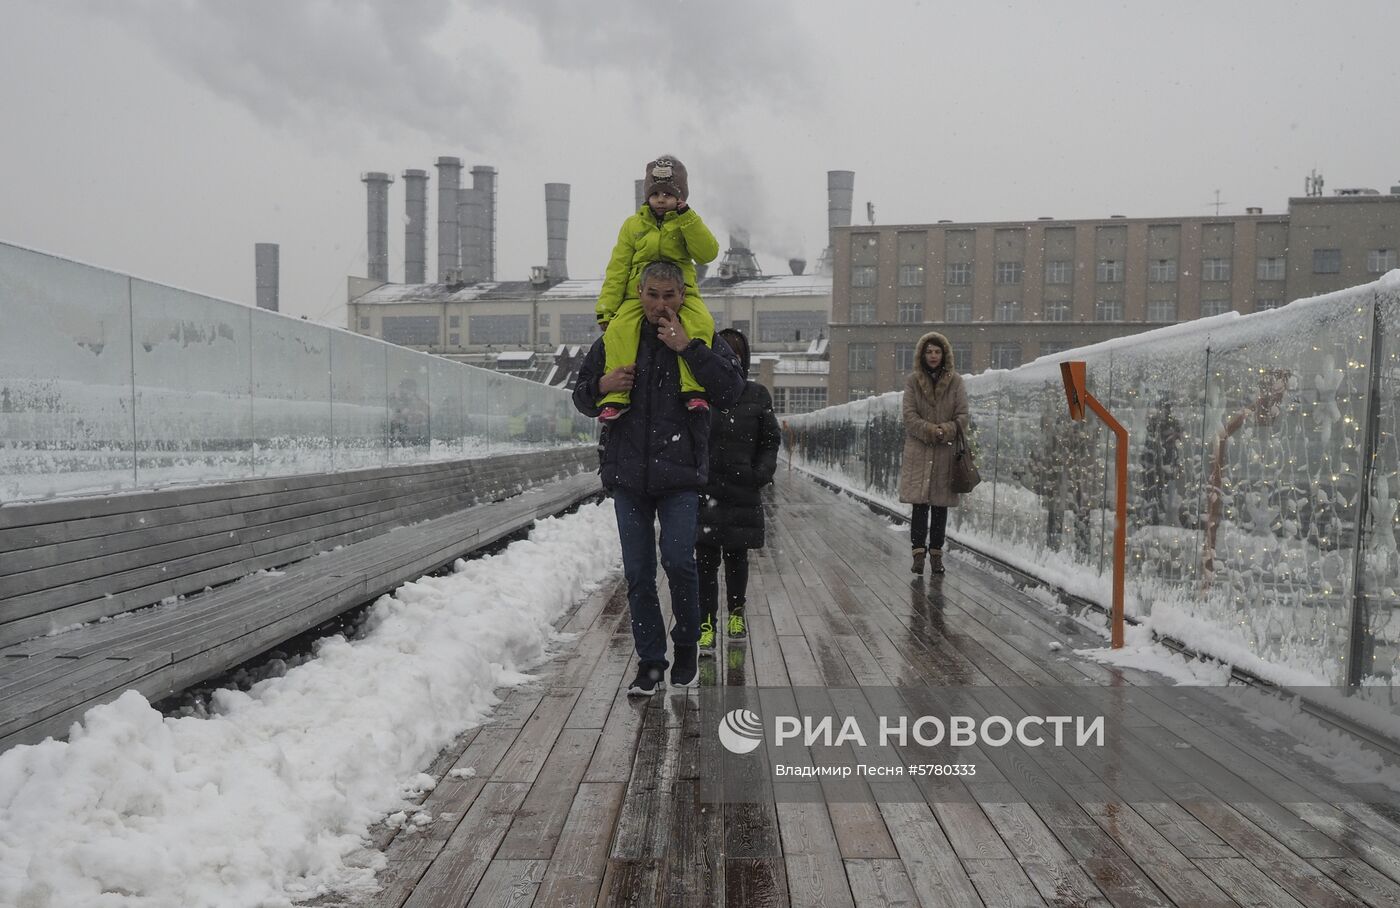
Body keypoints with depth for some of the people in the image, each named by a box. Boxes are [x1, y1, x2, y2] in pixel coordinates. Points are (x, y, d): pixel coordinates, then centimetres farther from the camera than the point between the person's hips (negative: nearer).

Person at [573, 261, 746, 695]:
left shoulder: (702, 339, 5)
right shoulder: (614, 340, 9)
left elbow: (731, 391, -10)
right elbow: (582, 398, 17)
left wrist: (688, 348, -15)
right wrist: (601, 387, -6)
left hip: (680, 474, -2)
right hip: (628, 474, 3)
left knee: (678, 561, -12)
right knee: (638, 573, 4)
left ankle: (686, 643, 15)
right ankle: (650, 661, 17)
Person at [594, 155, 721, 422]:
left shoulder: (687, 223, 13)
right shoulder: (633, 225, 14)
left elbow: (708, 253, -5)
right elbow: (617, 269, 11)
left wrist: (686, 216, -11)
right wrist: (606, 308, 1)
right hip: (638, 295, 1)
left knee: (701, 323, -33)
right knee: (619, 329, -30)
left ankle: (693, 389, -38)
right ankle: (615, 397, -32)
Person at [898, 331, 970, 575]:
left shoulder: (955, 381, 6)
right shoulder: (912, 380, 5)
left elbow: (962, 415, 2)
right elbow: (909, 414, -3)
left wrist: (947, 431, -16)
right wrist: (930, 430, -17)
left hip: (945, 451, 1)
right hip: (919, 450, -1)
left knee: (940, 504, 4)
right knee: (920, 503, -6)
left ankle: (936, 554, 12)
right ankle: (919, 552, -2)